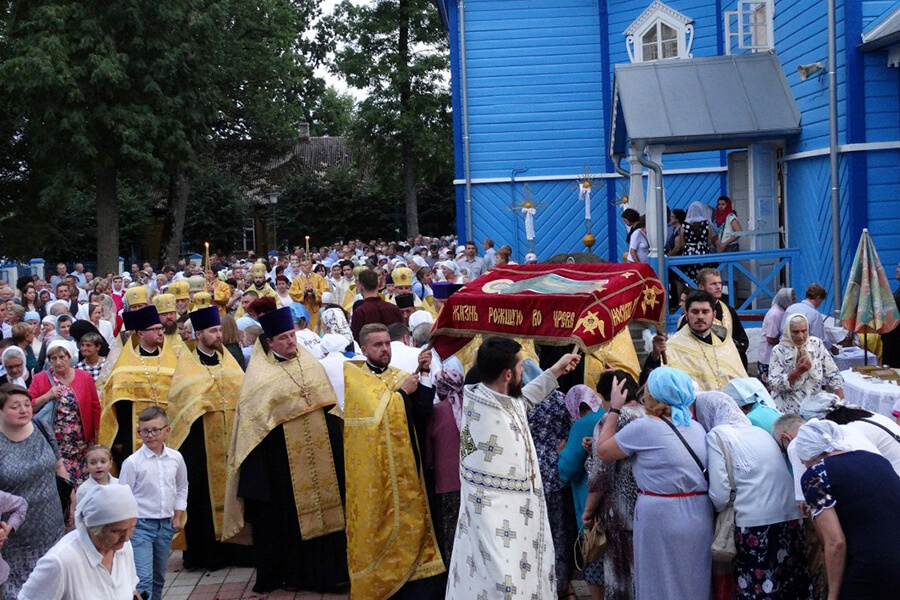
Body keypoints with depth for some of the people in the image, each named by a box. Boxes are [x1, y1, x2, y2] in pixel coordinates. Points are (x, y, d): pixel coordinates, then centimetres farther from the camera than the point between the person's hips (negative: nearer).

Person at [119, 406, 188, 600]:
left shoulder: (176, 458, 1)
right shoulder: (132, 462, -11)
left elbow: (182, 489, 16)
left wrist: (178, 517, 12)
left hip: (165, 525, 5)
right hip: (141, 525, -5)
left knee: (158, 577, 16)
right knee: (143, 579, -14)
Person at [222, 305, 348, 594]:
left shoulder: (310, 363, 8)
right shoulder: (259, 374, -6)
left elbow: (329, 404, 13)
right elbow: (254, 419, -8)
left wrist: (335, 441, 9)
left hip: (319, 450, 5)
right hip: (281, 458, -4)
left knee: (322, 504, 8)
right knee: (285, 513, 3)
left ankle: (322, 568, 19)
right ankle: (287, 570, 17)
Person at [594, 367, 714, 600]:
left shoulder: (644, 427, -11)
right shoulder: (697, 428, 9)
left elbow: (603, 452, -2)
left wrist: (614, 409, 7)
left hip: (661, 518, -6)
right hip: (699, 517, 6)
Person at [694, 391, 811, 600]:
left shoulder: (717, 435, 0)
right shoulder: (760, 431, 17)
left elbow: (719, 495, -4)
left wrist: (720, 510, 16)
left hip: (756, 522, -6)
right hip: (790, 516, 6)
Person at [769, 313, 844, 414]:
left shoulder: (817, 344, 3)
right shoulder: (779, 351, -6)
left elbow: (833, 375, 6)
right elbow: (773, 384, -11)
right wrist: (797, 372, -19)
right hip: (790, 410, -3)